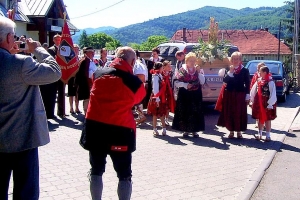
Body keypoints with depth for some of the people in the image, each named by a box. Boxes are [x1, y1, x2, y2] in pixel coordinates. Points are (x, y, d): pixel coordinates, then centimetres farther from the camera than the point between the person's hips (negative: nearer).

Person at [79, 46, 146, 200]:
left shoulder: (98, 73, -2)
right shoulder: (135, 82, -12)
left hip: (94, 127, 4)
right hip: (119, 131, -3)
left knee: (96, 171, 19)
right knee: (124, 175, 11)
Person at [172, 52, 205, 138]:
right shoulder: (182, 70, 2)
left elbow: (202, 82, -1)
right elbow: (177, 83, -2)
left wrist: (199, 72, -10)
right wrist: (185, 85, -16)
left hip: (196, 95, 2)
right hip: (185, 95, -2)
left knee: (196, 112, 1)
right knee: (185, 111, -1)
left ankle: (194, 130, 10)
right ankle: (185, 130, 10)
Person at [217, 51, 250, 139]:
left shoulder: (245, 70, 1)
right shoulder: (228, 69, 5)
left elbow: (247, 84, 1)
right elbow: (225, 81, -7)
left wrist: (247, 96, -3)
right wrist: (230, 72, -17)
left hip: (240, 95, -2)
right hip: (229, 95, 2)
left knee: (239, 113, 0)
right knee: (229, 113, 4)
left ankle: (239, 131, 12)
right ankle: (231, 131, 16)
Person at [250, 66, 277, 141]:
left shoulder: (270, 82, -14)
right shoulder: (258, 81, 4)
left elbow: (273, 94, -14)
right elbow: (253, 91, 11)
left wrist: (270, 104, -16)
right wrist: (252, 101, 9)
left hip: (267, 104, -5)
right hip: (258, 103, 5)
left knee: (267, 119, 6)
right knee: (260, 119, 14)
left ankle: (268, 135, 16)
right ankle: (260, 134, 25)